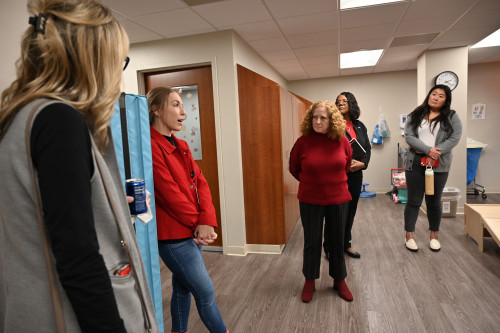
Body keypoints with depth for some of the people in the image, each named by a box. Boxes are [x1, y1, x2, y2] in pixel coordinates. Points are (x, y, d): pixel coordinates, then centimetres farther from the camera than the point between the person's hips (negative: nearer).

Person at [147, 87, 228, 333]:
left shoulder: (181, 146, 10)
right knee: (206, 292, 4)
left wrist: (206, 221, -12)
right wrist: (198, 223, -10)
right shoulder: (151, 146, -17)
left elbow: (200, 183, 2)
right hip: (173, 236, -8)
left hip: (192, 231, 8)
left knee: (183, 288, 21)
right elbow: (170, 193, -19)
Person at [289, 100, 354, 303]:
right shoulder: (303, 142, -12)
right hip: (310, 200, -1)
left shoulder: (342, 141, -7)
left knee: (337, 241, 15)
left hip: (338, 199, 2)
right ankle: (310, 281, 31)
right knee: (311, 241, 11)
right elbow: (294, 168, 4)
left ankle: (339, 280, 35)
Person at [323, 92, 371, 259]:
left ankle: (345, 245, 30)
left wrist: (362, 163, -6)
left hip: (355, 175, 6)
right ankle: (329, 248, 14)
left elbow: (367, 148, 12)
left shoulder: (360, 126, 12)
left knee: (350, 210, 15)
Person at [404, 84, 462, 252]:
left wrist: (435, 154, -17)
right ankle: (409, 236, 16)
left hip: (439, 164, 0)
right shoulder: (415, 115, 6)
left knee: (434, 201, 11)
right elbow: (409, 136, -5)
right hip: (415, 162, 0)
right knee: (413, 201, 5)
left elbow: (455, 137, -6)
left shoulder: (452, 117, 5)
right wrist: (428, 150, -18)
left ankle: (434, 235, 27)